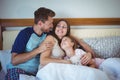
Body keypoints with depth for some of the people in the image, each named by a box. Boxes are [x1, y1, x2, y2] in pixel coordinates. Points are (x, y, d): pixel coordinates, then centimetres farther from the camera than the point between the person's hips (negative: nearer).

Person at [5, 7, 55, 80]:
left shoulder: (47, 34, 7)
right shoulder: (25, 33, -8)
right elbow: (14, 61, -16)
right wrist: (38, 50, -18)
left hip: (35, 73, 4)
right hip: (17, 71, -3)